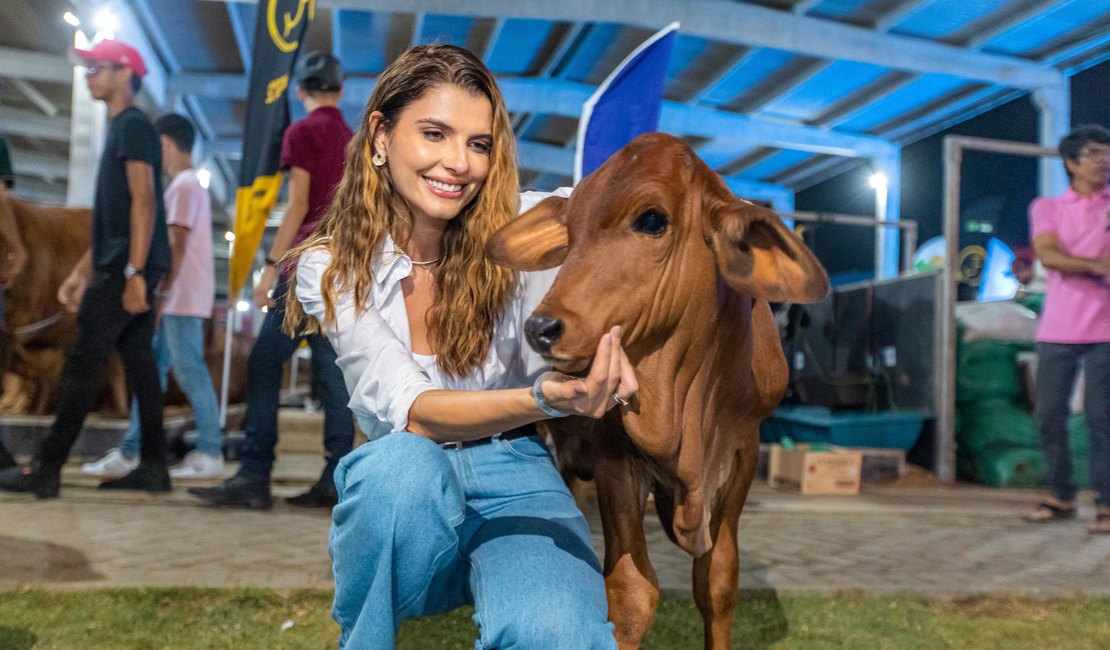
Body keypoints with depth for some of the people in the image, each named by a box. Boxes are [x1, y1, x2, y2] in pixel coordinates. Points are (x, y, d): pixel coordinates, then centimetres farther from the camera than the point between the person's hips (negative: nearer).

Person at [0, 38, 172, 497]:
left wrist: (133, 271, -24)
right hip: (120, 267, 10)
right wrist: (82, 273, 22)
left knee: (83, 363, -8)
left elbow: (144, 202, -18)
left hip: (126, 268, -10)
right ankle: (153, 467, 9)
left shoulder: (133, 125, -7)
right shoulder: (121, 130, 23)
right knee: (138, 361, 6)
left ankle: (46, 468, -3)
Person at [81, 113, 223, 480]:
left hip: (182, 297, -10)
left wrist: (161, 292, -18)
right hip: (177, 298, 10)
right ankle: (131, 452, 15)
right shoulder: (187, 185, 20)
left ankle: (210, 455, -3)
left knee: (189, 370, -8)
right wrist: (163, 292, 20)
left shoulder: (183, 186, -10)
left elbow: (177, 246, -17)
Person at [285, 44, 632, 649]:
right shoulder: (330, 269, -8)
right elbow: (410, 410, -21)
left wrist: (602, 343, -35)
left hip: (513, 478, -1)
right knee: (401, 463, -35)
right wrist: (542, 400, -39)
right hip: (400, 491, 1)